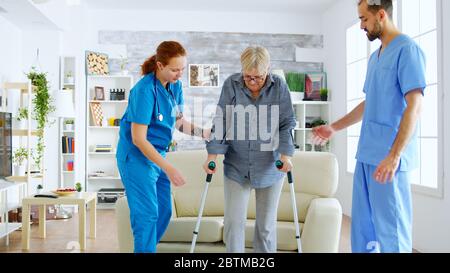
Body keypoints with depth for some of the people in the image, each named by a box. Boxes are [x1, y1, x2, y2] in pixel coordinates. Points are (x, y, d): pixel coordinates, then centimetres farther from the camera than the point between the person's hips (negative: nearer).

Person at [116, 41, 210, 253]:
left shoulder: (175, 86, 0)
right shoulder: (145, 90, -23)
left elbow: (178, 122, 13)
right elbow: (138, 139, -24)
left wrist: (206, 134, 0)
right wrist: (168, 168, -27)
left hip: (158, 154, 8)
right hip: (136, 156, -8)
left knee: (164, 212, 13)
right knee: (147, 214, -7)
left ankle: (145, 248, 29)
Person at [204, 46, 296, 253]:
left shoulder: (279, 87, -4)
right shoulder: (231, 85, -5)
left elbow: (286, 124, -4)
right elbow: (220, 122, -3)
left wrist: (285, 154, -17)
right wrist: (212, 154, -11)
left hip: (270, 168, 0)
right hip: (236, 167, 1)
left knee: (266, 224, 8)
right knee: (233, 221, 3)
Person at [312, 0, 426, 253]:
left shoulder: (407, 49, -9)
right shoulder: (375, 57, 18)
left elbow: (414, 106, -16)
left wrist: (394, 156, -23)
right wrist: (334, 128, 24)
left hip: (389, 158, -9)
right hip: (367, 155, 9)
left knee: (390, 229, -1)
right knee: (362, 224, 14)